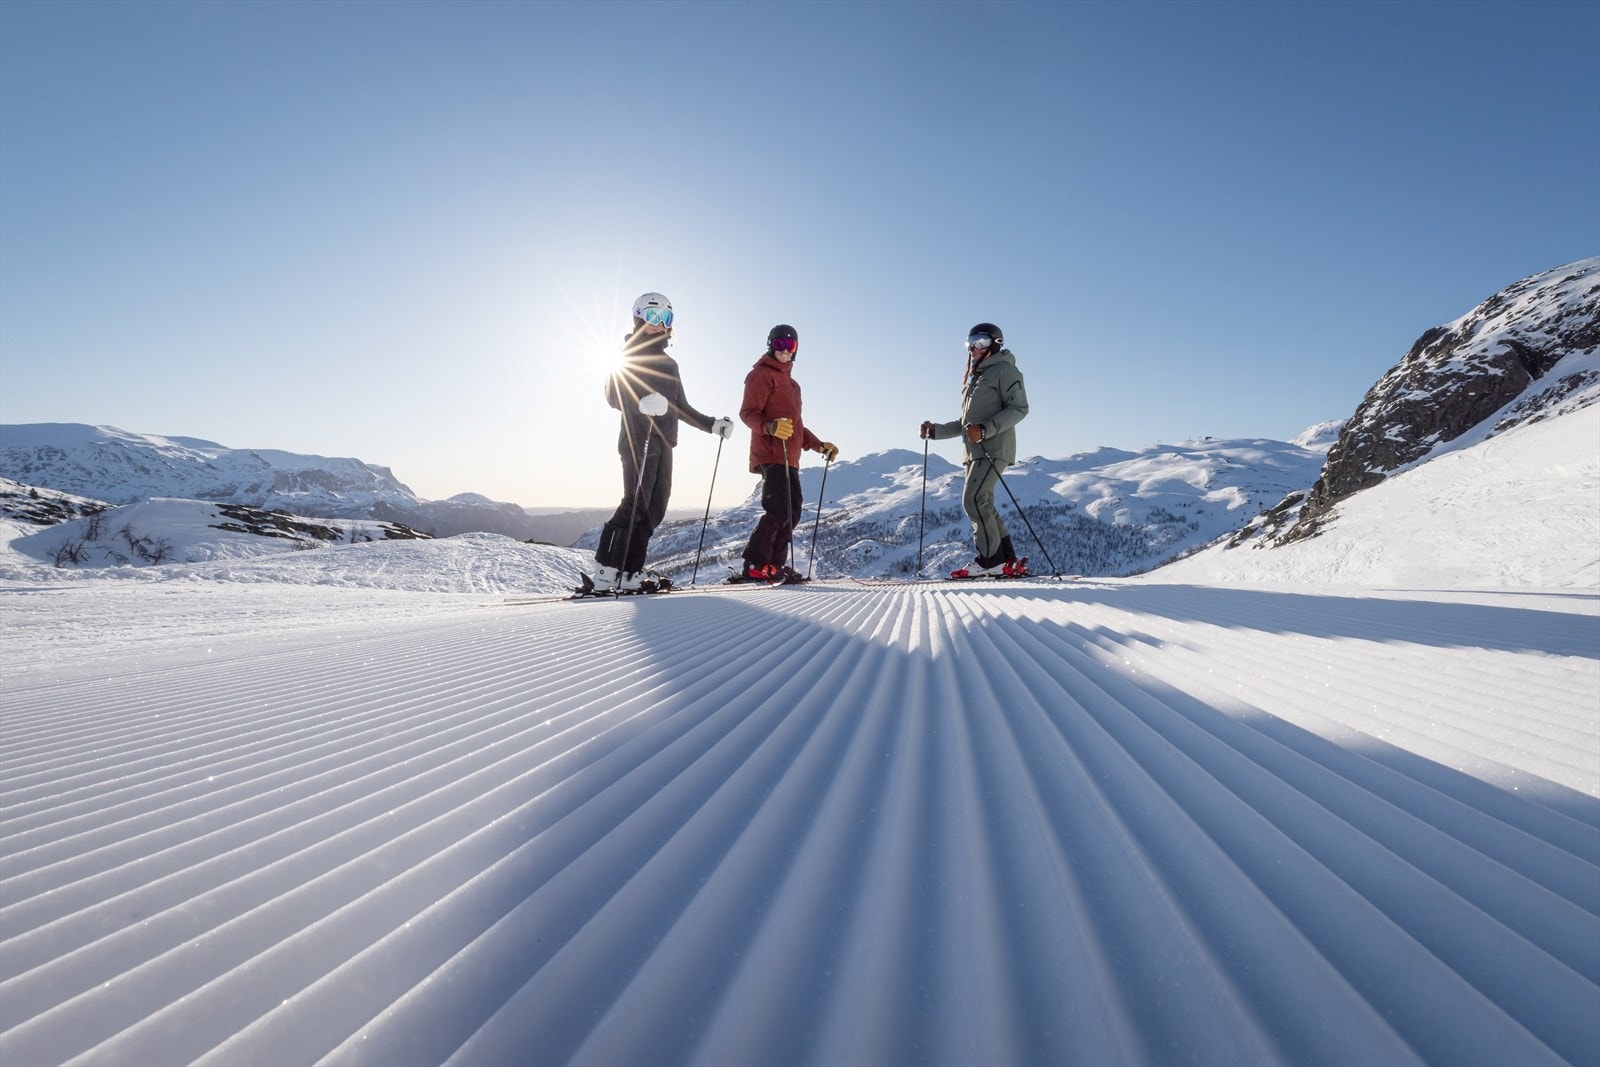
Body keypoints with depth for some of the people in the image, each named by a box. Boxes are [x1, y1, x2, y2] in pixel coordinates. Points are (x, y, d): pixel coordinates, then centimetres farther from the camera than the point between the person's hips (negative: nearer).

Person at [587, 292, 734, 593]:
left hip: (664, 444, 7)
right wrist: (642, 403, -26)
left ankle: (629, 573, 1)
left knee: (654, 510, 0)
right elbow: (613, 396, -6)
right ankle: (604, 573, -14)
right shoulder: (629, 354, 5)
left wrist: (711, 424, 18)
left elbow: (681, 408, 28)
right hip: (638, 441, -7)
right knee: (635, 505, -17)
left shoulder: (669, 364, 25)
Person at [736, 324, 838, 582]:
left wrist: (819, 445, 26)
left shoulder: (790, 382, 28)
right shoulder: (761, 375, 1)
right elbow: (747, 412, -13)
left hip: (789, 458, 9)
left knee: (792, 513, 5)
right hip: (771, 456, -9)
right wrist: (770, 427, -32)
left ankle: (775, 565, 10)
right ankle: (755, 565, -12)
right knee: (778, 511, -17)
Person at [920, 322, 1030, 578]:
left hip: (993, 449, -9)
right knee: (983, 505, 4)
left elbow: (1019, 408, -11)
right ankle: (1008, 561, 8)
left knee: (973, 500, -18)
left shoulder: (1004, 370, 1)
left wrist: (985, 430, -22)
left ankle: (990, 560, -11)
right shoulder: (975, 379, 27)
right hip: (974, 451, 9)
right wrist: (937, 430, 15)